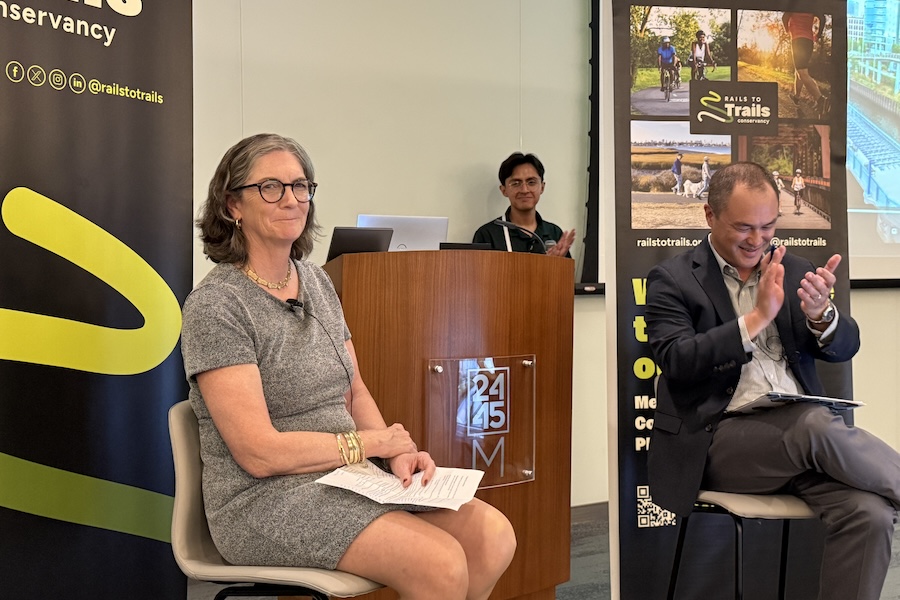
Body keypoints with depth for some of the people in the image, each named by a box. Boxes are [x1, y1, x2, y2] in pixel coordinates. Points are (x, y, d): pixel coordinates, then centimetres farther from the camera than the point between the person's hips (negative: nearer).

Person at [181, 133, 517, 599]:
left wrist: (398, 454, -6)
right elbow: (259, 453, -17)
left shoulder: (316, 282, 11)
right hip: (265, 498, -7)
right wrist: (372, 442, -9)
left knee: (494, 534, -12)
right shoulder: (215, 304, -12)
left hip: (350, 476, 7)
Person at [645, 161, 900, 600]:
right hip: (718, 438, -4)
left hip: (803, 430, 4)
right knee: (816, 422, -31)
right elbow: (676, 363, -12)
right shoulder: (672, 280, 1)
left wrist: (820, 314, -16)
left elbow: (844, 348, 7)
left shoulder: (795, 271, 14)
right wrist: (756, 318, -21)